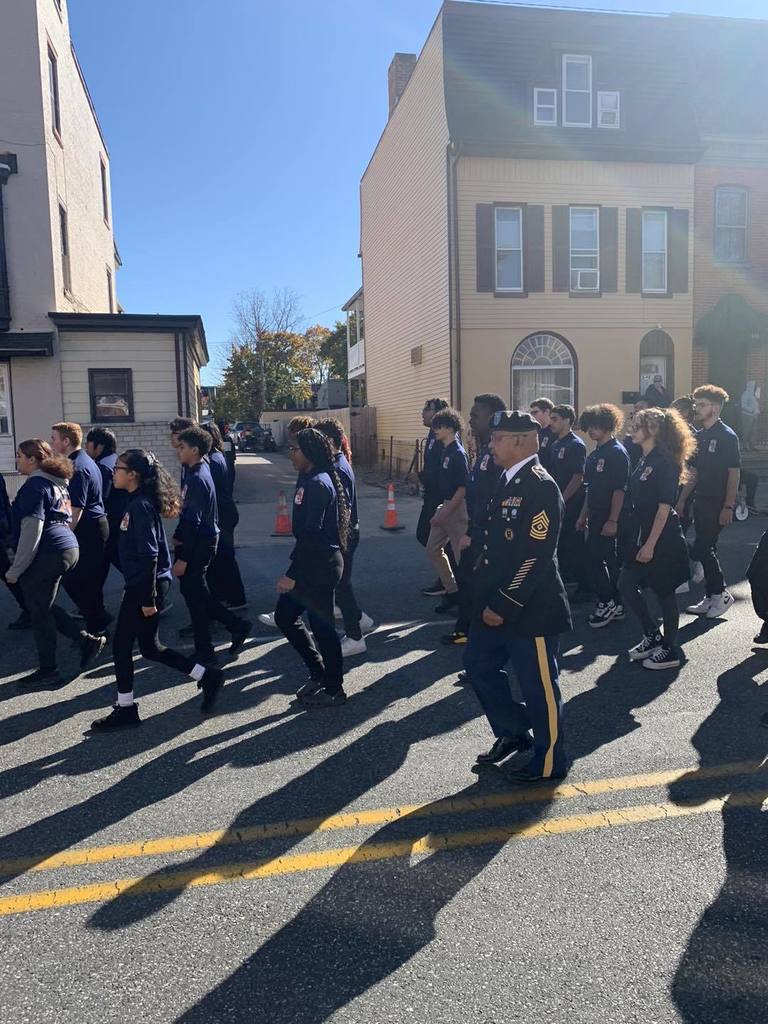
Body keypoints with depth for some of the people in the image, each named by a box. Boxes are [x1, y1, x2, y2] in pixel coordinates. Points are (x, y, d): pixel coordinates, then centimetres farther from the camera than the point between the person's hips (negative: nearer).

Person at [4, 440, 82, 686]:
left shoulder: (35, 484, -12)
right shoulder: (57, 483, 16)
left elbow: (31, 530, -17)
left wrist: (16, 569, -13)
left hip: (46, 555, -9)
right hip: (68, 548, 9)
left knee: (39, 614, 2)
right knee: (43, 608, 18)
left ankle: (48, 671, 10)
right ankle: (85, 639, 14)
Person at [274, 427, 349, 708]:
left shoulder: (318, 483, -19)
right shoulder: (309, 479, 12)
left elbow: (312, 533, -23)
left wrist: (293, 574, -22)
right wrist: (295, 569, 16)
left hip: (321, 565, -10)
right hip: (311, 562, 10)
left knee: (320, 625, 2)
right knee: (284, 616, 14)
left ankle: (334, 689, 19)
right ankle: (319, 674, 27)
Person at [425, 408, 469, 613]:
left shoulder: (458, 453, -17)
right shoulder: (445, 450, 10)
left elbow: (462, 488, -20)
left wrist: (445, 513, -21)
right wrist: (439, 510, 16)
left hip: (457, 508, -10)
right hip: (444, 506, 10)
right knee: (433, 548, 13)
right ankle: (451, 590, 22)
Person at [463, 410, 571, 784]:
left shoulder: (541, 487, -19)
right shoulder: (508, 479, 9)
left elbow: (534, 556, -23)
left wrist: (503, 607, -20)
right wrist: (487, 597, 11)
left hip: (530, 609, -9)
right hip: (497, 603, 9)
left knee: (539, 686, 6)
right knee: (479, 665, 19)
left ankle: (549, 762, 26)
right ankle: (512, 733, 37)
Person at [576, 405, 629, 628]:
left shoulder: (617, 453, -12)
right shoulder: (594, 455, 14)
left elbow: (619, 490, -18)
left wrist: (613, 520, -21)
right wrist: (584, 515, 18)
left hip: (609, 518, -9)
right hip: (595, 516, 9)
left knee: (595, 558, -7)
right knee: (604, 559, 12)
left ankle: (608, 602, 5)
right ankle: (615, 605, 20)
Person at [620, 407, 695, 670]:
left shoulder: (664, 463, -15)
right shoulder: (644, 461, 10)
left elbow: (664, 508, -19)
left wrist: (651, 545, -20)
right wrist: (641, 541, 15)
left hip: (663, 539, -9)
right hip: (643, 535, 9)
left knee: (664, 592, 3)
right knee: (627, 585, 9)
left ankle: (670, 650, 16)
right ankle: (653, 636, 25)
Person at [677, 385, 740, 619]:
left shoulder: (727, 436, -10)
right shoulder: (699, 436, 13)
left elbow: (734, 474, -13)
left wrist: (728, 507, -18)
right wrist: (682, 500, 13)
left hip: (718, 504, -8)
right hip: (701, 501, 8)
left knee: (701, 549, -9)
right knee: (706, 549, 10)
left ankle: (720, 595, 6)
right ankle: (712, 598, 19)